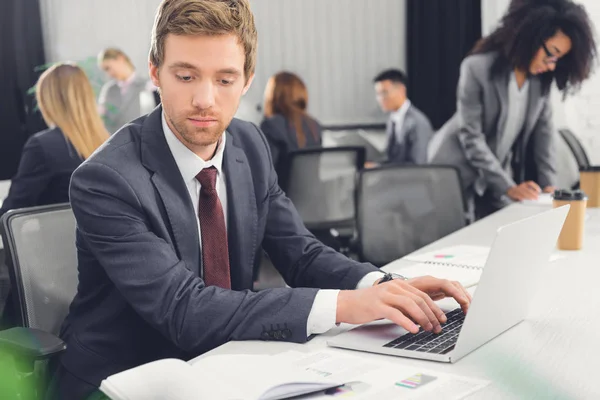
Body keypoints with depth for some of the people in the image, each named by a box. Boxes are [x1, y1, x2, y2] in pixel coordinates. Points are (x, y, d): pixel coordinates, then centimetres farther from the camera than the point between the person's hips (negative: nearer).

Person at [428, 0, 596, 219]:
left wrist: (549, 183, -9)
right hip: (458, 171, -5)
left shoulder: (541, 78, -4)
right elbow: (471, 137, -23)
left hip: (498, 173, 5)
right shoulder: (477, 68, -22)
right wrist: (508, 187, -27)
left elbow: (543, 129, 2)